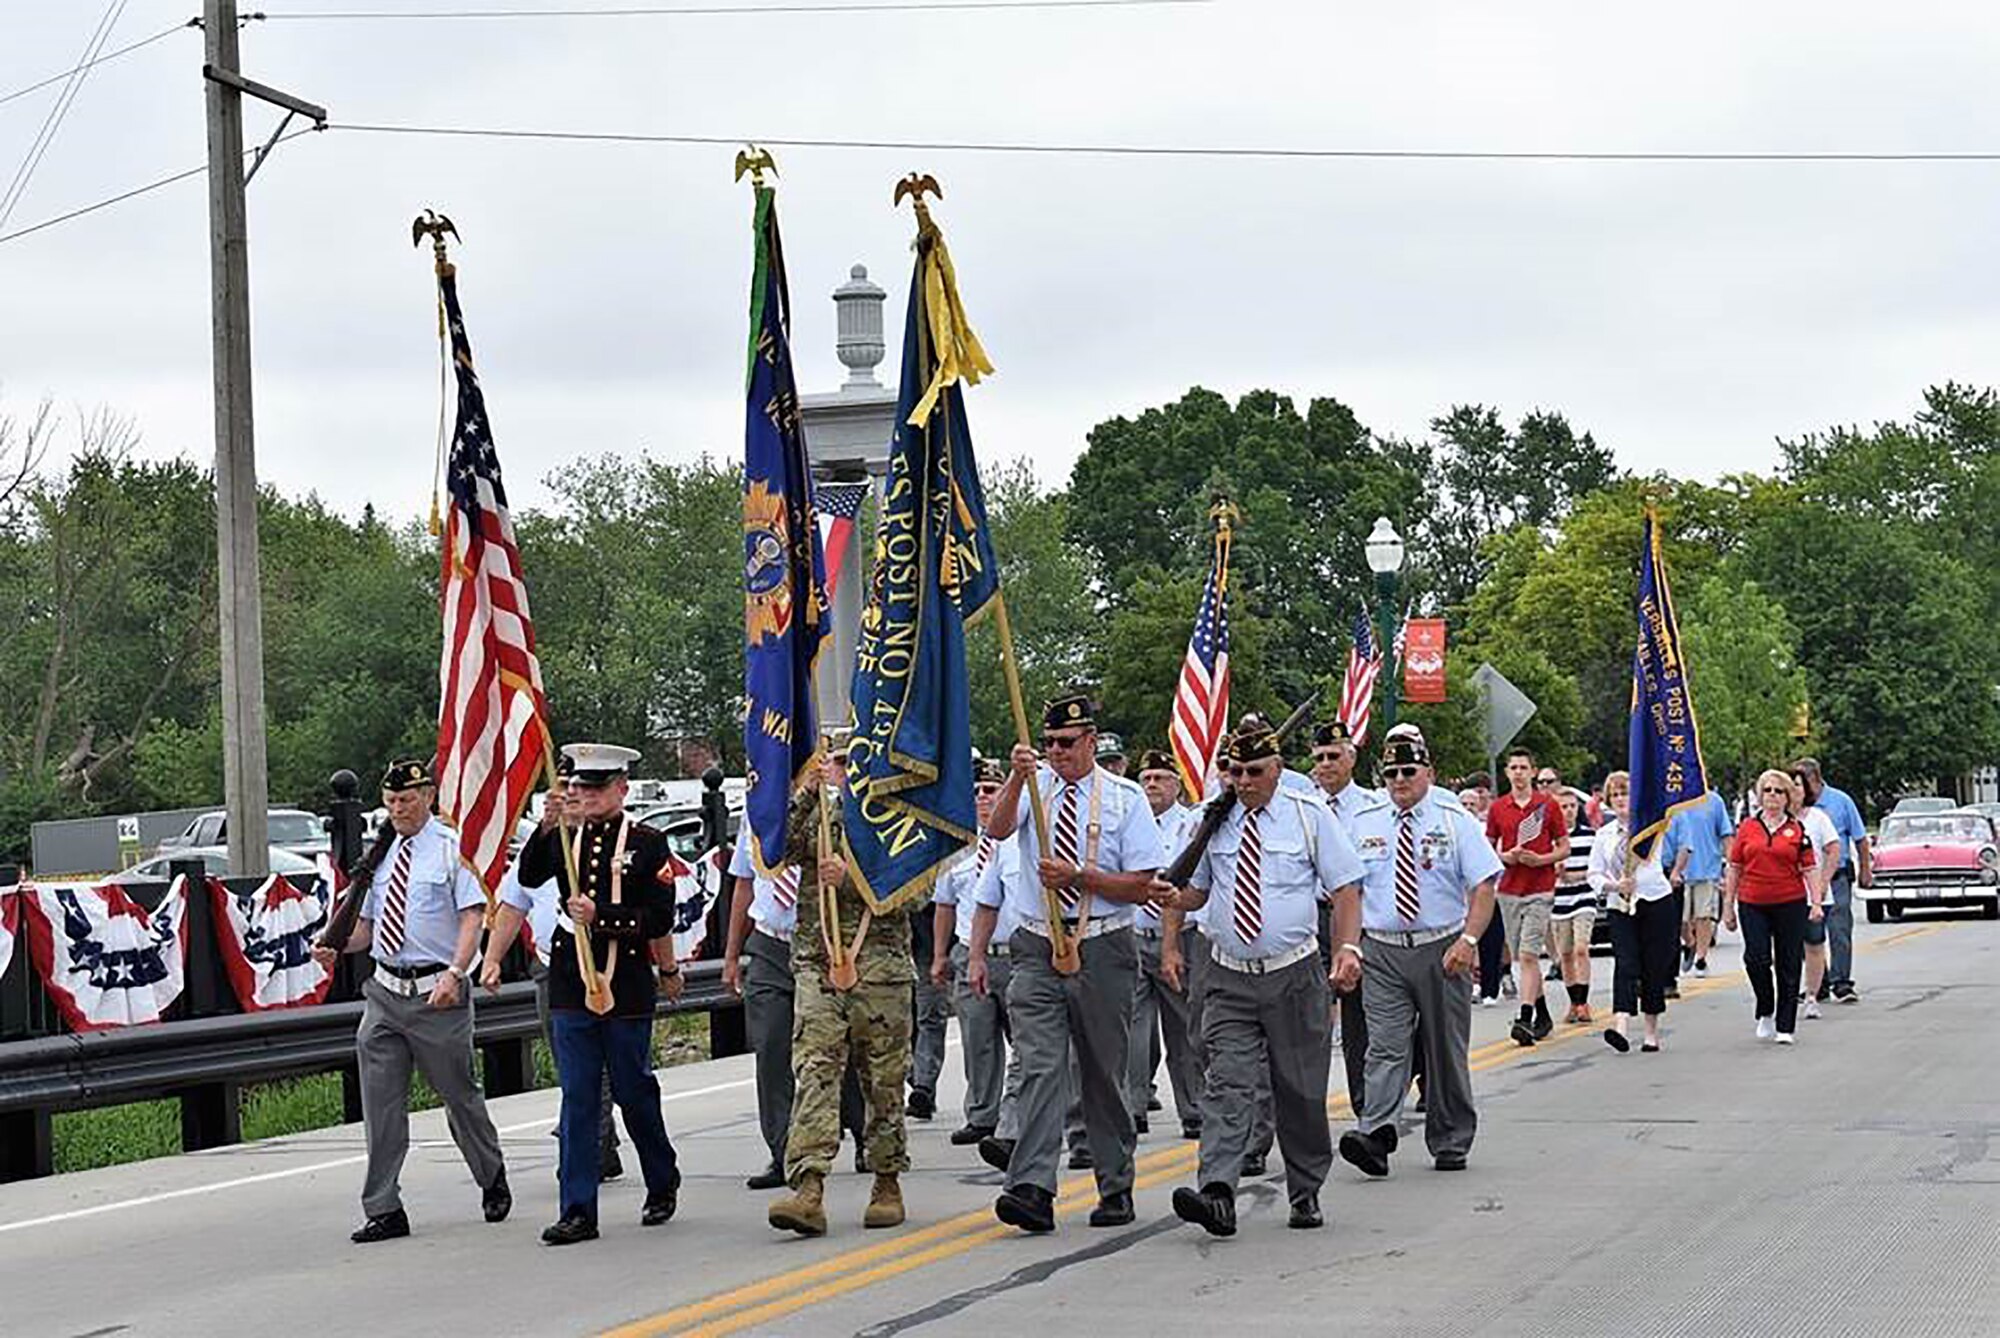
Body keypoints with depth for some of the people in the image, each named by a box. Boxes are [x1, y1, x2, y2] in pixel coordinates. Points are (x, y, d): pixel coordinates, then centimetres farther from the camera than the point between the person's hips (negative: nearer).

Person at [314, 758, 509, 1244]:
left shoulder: (451, 847, -4)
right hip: (385, 990, 5)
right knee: (380, 1104, 0)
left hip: (436, 994, -5)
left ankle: (492, 1181, 33)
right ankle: (384, 1211, 5)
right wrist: (335, 948, 0)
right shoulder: (383, 854, 12)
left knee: (459, 1095, 9)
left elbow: (473, 915, -12)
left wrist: (454, 974, -26)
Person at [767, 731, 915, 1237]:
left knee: (884, 1081, 6)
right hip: (817, 962, 1)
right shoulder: (813, 814, 13)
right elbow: (780, 850, -6)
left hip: (880, 963, -1)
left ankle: (887, 1183, 20)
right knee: (814, 1072, -11)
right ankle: (808, 1190, -19)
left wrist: (850, 878, -17)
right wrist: (806, 795, -12)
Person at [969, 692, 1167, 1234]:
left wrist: (1079, 876, -15)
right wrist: (1017, 777, -30)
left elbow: (1141, 886, -3)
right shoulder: (1032, 786, 7)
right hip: (1038, 949, 1)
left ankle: (1115, 1190, 19)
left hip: (1102, 950, -1)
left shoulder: (1125, 798, 2)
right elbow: (998, 828, -15)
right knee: (1040, 1068, -11)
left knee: (1103, 1074, 9)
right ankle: (1032, 1189, -19)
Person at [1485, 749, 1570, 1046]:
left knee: (1528, 955, -15)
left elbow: (1564, 847, 4)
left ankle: (1525, 1018, -19)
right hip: (1509, 889, 4)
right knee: (1520, 958, 9)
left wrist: (1540, 859, -13)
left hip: (1540, 890, -4)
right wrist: (1505, 857, -6)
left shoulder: (1548, 804, 0)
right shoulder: (1497, 808, 7)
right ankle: (1542, 1015, 23)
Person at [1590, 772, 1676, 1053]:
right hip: (1620, 907, 2)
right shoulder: (1603, 835, 11)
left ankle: (1652, 1031, 16)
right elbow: (1595, 874, 7)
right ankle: (1621, 1026, -28)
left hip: (1655, 900, -2)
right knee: (1625, 964, -14)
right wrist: (1614, 886, -11)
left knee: (1654, 967, 3)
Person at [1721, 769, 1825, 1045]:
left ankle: (1785, 1027, 9)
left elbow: (1810, 868, 3)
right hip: (1753, 905, 1)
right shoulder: (1747, 828, 7)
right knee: (1756, 958, -13)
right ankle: (1765, 1013, 10)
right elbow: (1734, 868, 10)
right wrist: (1728, 906, 7)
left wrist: (1816, 903, -7)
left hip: (1790, 903, -1)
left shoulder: (1797, 830, 4)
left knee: (1788, 965, 2)